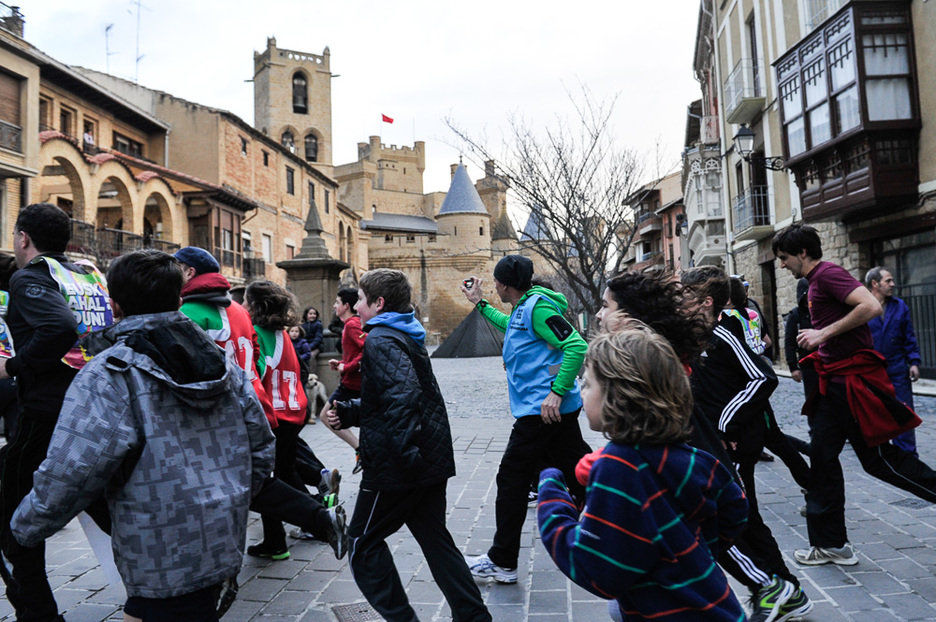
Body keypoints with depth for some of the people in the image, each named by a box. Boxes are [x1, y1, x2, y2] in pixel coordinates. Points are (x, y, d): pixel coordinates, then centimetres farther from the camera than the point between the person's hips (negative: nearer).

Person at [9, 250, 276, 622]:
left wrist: (26, 526, 0)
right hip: (223, 546, 7)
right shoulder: (222, 362, 5)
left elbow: (70, 476, -19)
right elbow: (261, 447, 7)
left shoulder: (109, 376, -15)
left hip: (166, 565, -7)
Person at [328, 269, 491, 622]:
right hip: (433, 458, 9)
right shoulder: (406, 337, 15)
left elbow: (403, 396, -30)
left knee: (363, 541, 8)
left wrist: (403, 452, -30)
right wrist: (348, 412, 12)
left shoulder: (381, 340, -15)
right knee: (434, 537, 17)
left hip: (397, 463, -9)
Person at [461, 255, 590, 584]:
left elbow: (577, 346, -22)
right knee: (577, 475, 13)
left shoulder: (537, 307, -14)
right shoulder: (521, 309, 16)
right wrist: (479, 303, 38)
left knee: (511, 479, -1)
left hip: (542, 409, -10)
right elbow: (508, 325, 40)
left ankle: (502, 562, 10)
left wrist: (556, 393, -25)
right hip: (561, 409, 10)